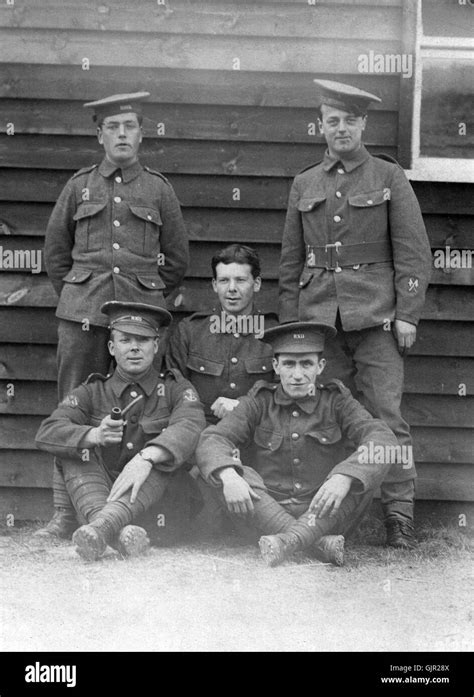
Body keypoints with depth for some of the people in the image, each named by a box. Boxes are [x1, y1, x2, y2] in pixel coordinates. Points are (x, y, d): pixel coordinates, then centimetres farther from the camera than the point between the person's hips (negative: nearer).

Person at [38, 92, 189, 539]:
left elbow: (177, 260, 16)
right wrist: (75, 296, 12)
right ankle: (65, 514, 2)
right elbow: (55, 251, 18)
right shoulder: (79, 185, 12)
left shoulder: (158, 188, 11)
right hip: (82, 314, 0)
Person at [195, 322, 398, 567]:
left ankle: (290, 540, -40)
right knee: (220, 470, -23)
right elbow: (211, 439, -8)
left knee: (363, 470, -22)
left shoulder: (336, 402, 3)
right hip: (267, 515, 1)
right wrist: (228, 476, -31)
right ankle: (319, 544, -35)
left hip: (324, 516, 0)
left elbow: (383, 439, -14)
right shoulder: (259, 403, 5)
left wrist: (343, 478, -33)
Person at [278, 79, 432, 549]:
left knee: (385, 413, -6)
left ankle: (399, 517, -2)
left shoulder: (388, 177, 6)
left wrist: (407, 313, -6)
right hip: (318, 314, 3)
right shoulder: (304, 184, 15)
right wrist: (288, 321, 11)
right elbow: (290, 260, 17)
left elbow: (412, 251, 2)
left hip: (375, 315, -3)